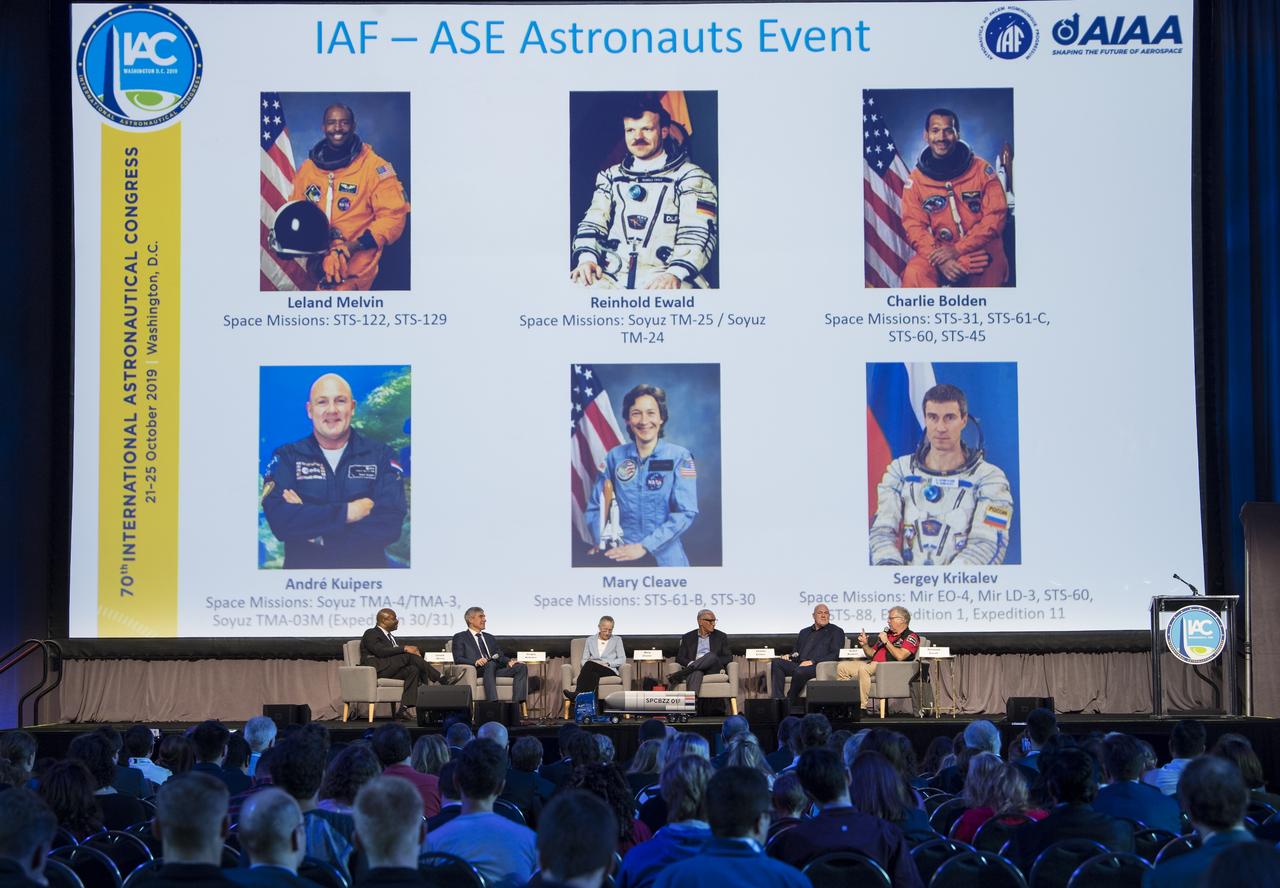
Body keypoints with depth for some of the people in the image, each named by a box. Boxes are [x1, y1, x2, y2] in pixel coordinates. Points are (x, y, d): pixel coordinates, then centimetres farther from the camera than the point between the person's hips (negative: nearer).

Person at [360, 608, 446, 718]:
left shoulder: (390, 637, 30)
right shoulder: (371, 634, 3)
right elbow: (381, 651, -15)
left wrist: (413, 650, -3)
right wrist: (404, 648, -19)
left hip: (391, 670, 8)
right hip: (377, 669, -8)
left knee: (413, 670, -21)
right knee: (409, 656, -23)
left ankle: (403, 709, -31)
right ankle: (441, 680, -23)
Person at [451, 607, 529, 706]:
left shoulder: (490, 638, 32)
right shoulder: (460, 638, 14)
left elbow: (500, 656, 21)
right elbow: (458, 659, 0)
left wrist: (509, 661, -4)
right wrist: (475, 662, -20)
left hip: (495, 670, 6)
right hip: (476, 672, -6)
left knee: (522, 667, -20)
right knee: (490, 663, -40)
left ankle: (516, 704, -36)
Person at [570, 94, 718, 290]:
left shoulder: (690, 176, 9)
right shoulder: (612, 176, 24)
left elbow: (697, 234, -3)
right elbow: (593, 222, 15)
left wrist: (675, 274, -21)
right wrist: (587, 257, -8)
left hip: (663, 279, -4)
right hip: (611, 276, 4)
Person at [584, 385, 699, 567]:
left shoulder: (680, 457, -5)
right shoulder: (615, 457, 3)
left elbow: (686, 512, -14)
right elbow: (595, 507, 6)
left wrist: (644, 546, -22)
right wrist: (601, 542, -13)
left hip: (665, 558, -2)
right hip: (621, 557, 2)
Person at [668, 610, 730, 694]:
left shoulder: (721, 637, 19)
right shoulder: (688, 637, 19)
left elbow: (728, 657, 12)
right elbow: (679, 658, 12)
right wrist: (690, 663, -11)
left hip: (713, 669, 1)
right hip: (695, 668, -1)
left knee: (711, 656, -35)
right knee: (696, 672, -40)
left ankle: (678, 675, -39)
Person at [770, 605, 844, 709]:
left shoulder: (836, 631, 11)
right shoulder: (804, 632, 29)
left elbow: (835, 655, -2)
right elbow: (796, 652, 30)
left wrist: (812, 661, -14)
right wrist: (789, 657, 4)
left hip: (818, 666, -6)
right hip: (799, 665, 6)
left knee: (800, 671, -38)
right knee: (777, 663, -21)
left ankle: (791, 703, -21)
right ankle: (777, 700, -29)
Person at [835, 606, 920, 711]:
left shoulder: (911, 637, 0)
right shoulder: (887, 633, 24)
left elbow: (900, 656, -17)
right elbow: (872, 654, 29)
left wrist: (886, 642, -9)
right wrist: (865, 645, 9)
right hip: (873, 664, 9)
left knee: (863, 668, -36)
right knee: (842, 666, -3)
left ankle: (863, 707, -35)